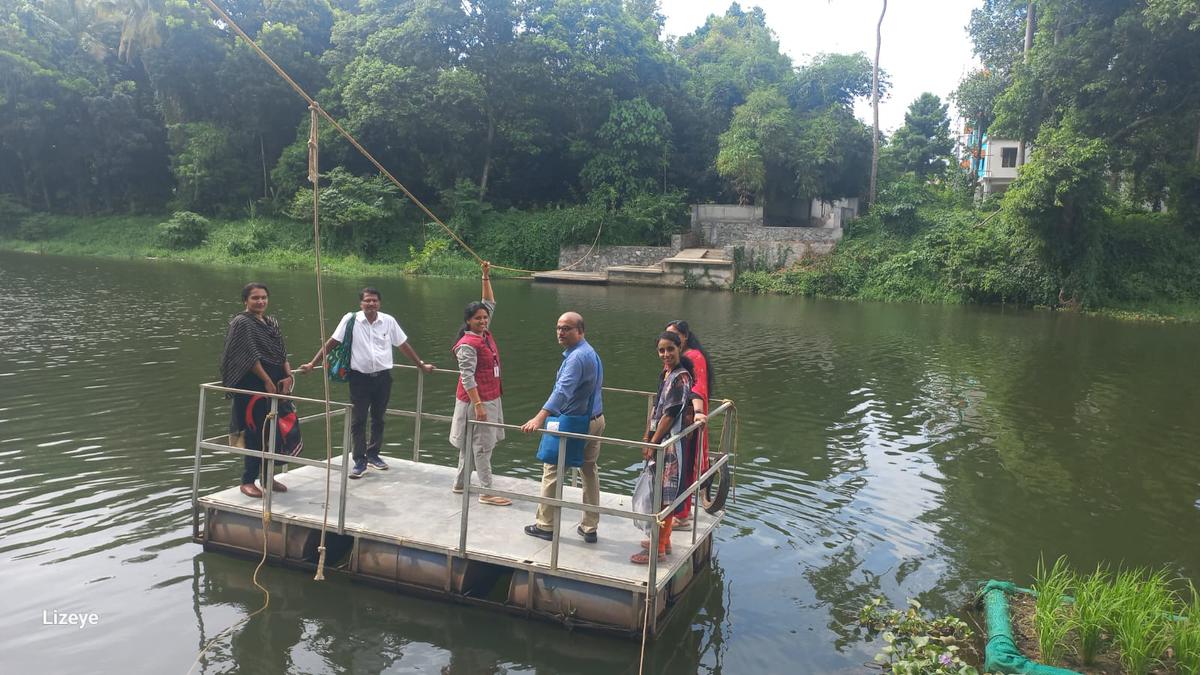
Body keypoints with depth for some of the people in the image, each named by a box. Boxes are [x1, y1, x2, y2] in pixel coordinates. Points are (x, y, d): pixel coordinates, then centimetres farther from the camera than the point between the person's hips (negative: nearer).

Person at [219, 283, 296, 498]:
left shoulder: (272, 323, 15)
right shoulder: (241, 322, -6)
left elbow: (282, 353, 11)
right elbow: (251, 356, -13)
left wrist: (288, 376, -4)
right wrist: (267, 381, -16)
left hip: (275, 383, 7)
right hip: (253, 385, -7)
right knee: (256, 432, -6)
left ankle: (266, 477, 20)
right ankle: (248, 481, 4)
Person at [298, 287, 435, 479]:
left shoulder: (388, 321, 1)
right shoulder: (350, 319, -5)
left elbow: (404, 345, 11)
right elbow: (331, 343, -3)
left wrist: (422, 365, 14)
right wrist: (312, 364, -7)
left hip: (382, 376, 3)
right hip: (360, 377, -2)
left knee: (378, 418, 13)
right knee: (358, 420, 0)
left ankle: (373, 455, 28)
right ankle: (359, 461, 8)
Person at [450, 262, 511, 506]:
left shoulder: (485, 334, 7)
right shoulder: (468, 345, -18)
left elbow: (490, 303, 17)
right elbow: (467, 378, -22)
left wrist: (486, 276, 12)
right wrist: (478, 405, -26)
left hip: (490, 398, 9)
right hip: (475, 400, -9)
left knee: (470, 442, 16)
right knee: (482, 445, -6)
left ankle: (461, 483, 27)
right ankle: (487, 492, -1)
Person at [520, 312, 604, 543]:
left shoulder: (577, 357, -22)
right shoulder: (590, 352, 11)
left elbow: (563, 391, -36)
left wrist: (540, 417, -47)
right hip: (595, 420, 10)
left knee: (552, 470, 4)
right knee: (590, 472, 15)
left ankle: (545, 525, 13)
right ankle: (590, 528, 21)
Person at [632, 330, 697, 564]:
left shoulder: (681, 377, -16)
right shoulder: (665, 374, 11)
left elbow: (670, 414, -18)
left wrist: (653, 443, -15)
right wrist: (647, 436, 12)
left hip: (670, 442, -9)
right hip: (660, 440, 9)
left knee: (664, 495, -3)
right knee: (661, 493, 17)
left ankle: (659, 549, 4)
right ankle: (664, 540, 28)